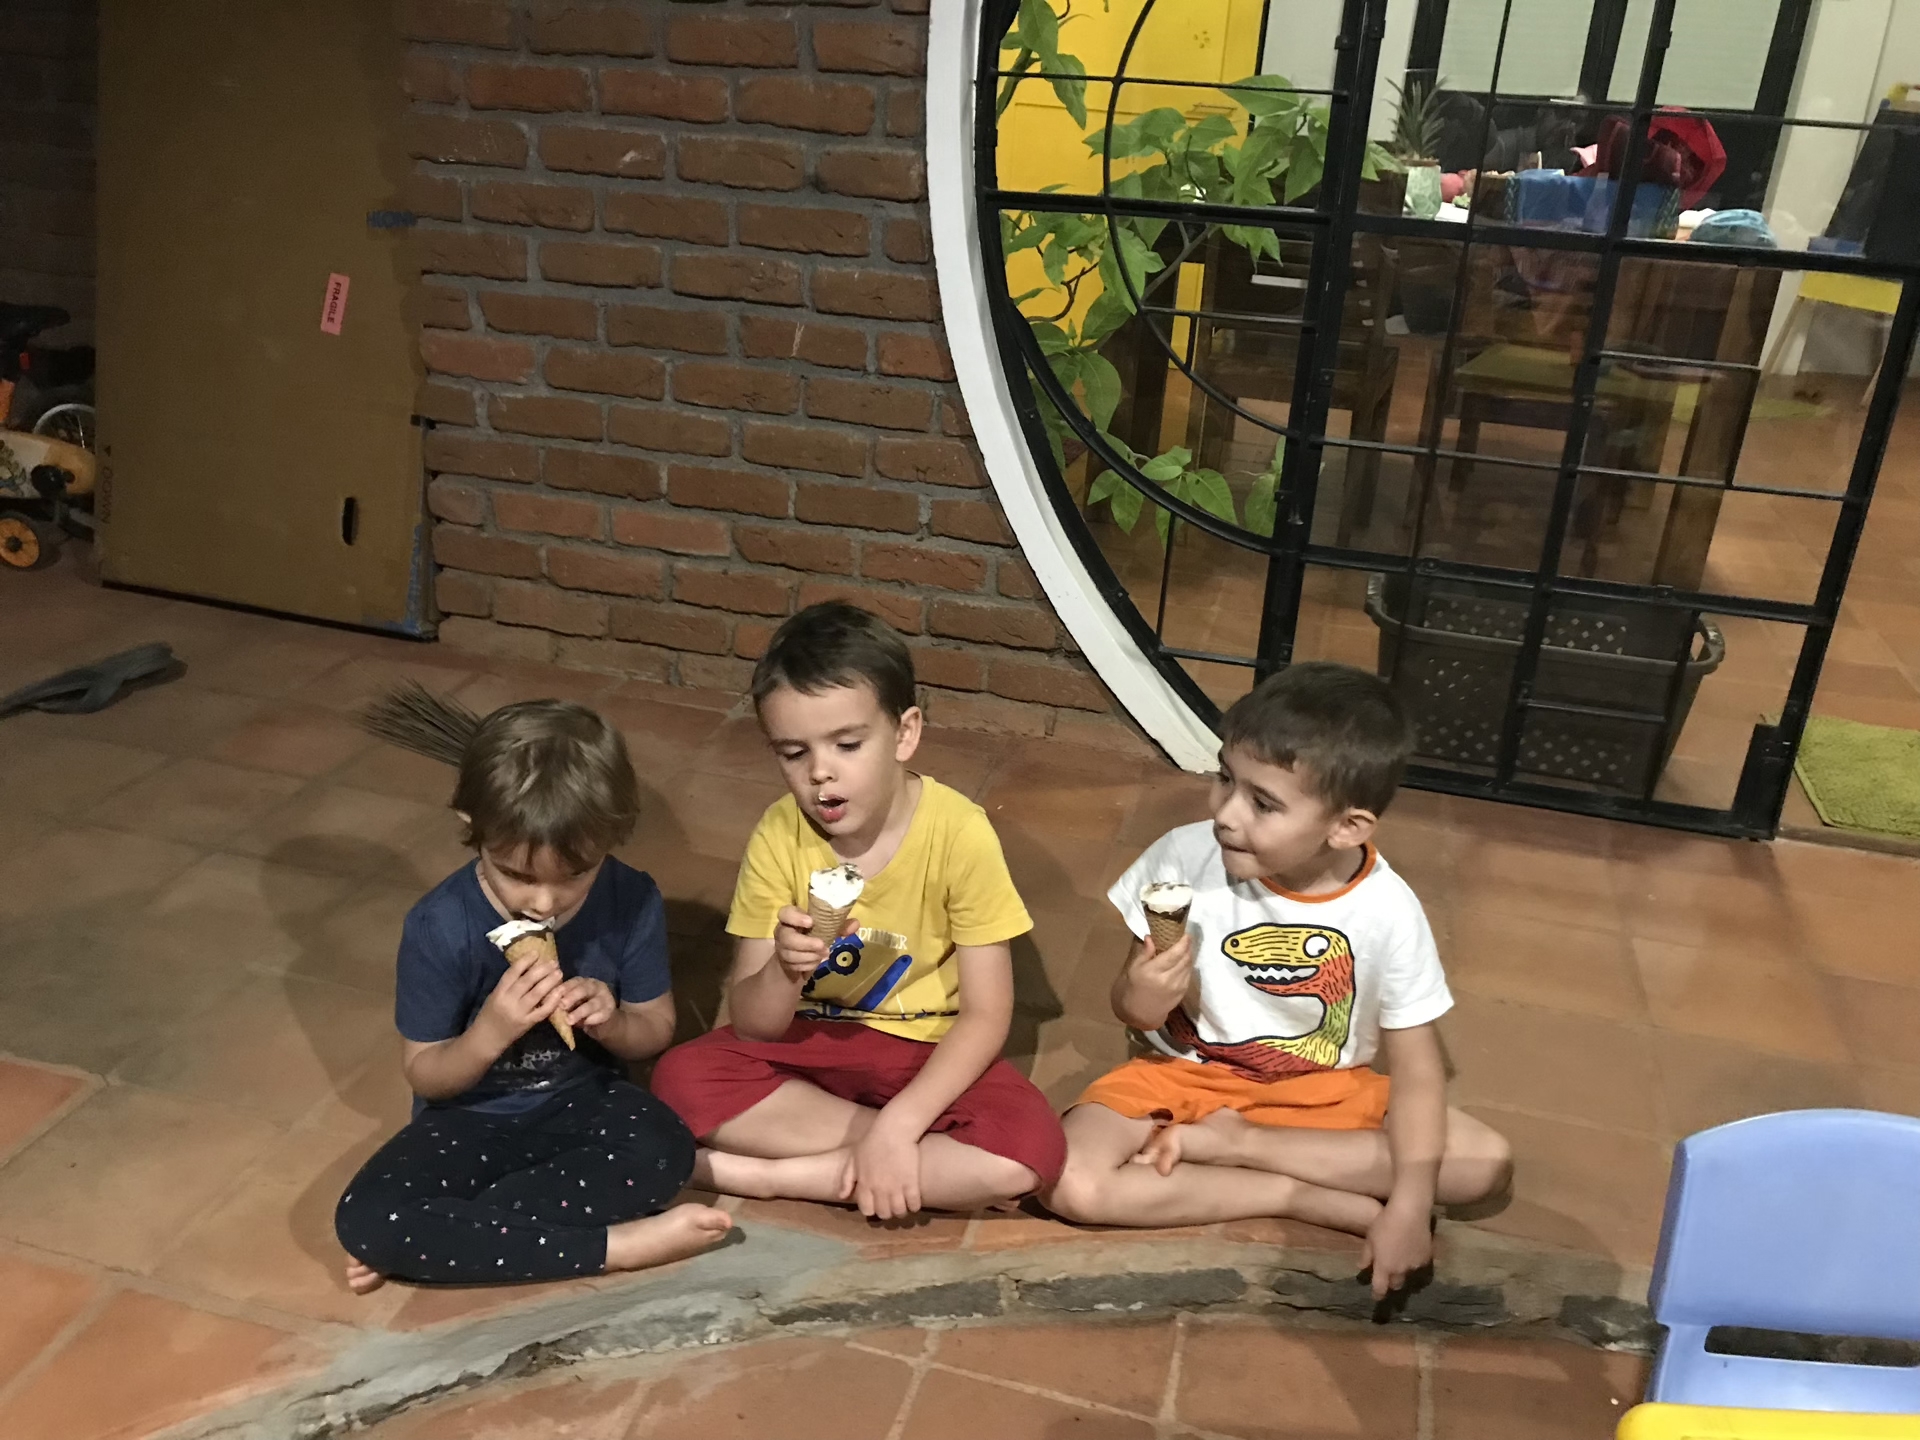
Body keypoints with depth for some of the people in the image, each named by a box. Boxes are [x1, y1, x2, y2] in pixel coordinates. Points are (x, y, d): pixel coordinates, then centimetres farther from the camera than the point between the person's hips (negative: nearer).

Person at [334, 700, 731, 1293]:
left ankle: (454, 1237, -19)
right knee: (365, 1218, -28)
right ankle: (617, 1245, -24)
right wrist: (491, 1031, -32)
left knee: (664, 1152, -33)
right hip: (471, 1118, 0)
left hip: (582, 1101, 1)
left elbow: (657, 1030, -1)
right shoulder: (440, 926, -20)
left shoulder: (632, 900, -15)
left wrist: (611, 1023, -25)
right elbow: (424, 1075, -11)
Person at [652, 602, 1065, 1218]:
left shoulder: (958, 833, -18)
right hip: (809, 1048, 2)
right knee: (680, 1077, -25)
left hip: (928, 1056, -2)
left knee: (1031, 1149, -30)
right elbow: (752, 1026, -9)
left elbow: (986, 1015, -15)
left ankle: (765, 1175, -19)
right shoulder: (779, 835, -12)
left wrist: (899, 1124, -27)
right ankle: (927, 1148, -16)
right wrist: (785, 971, -31)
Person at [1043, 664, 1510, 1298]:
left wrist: (1410, 1203, -24)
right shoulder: (1184, 857, -20)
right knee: (1070, 1184, -27)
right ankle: (1304, 1195, -14)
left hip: (1321, 1091, 1)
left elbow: (1416, 1068, -12)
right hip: (1184, 1074, -1)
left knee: (1485, 1164, -17)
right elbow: (1126, 997, -7)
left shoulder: (1387, 911, -19)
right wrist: (1138, 1002, -32)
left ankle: (1233, 1144, -13)